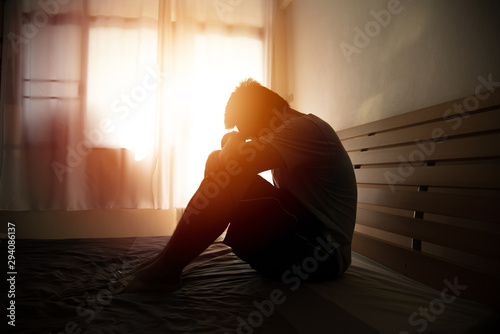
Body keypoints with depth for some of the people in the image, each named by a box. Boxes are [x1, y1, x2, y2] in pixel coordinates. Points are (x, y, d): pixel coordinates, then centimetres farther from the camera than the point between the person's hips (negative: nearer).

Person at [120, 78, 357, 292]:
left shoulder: (304, 128, -15)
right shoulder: (298, 131, 18)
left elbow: (234, 163, -26)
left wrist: (232, 141, -6)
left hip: (321, 254, -10)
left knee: (224, 175, -22)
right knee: (218, 164, 4)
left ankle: (167, 269, -11)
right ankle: (169, 261, 4)